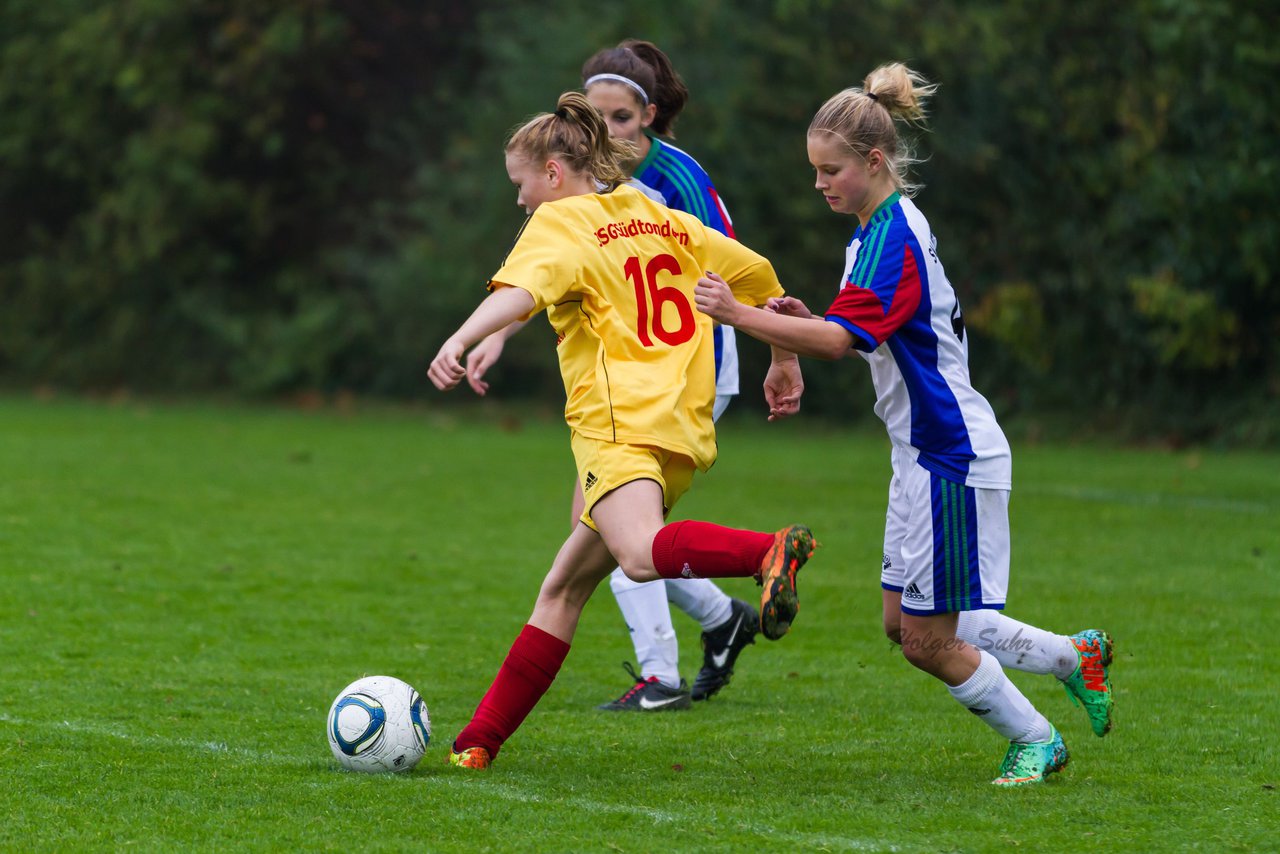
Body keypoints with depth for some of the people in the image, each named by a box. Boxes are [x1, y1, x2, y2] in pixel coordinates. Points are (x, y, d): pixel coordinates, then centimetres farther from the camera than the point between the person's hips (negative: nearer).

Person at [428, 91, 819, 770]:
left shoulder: (560, 222, 2)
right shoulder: (664, 219, 24)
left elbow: (520, 288, -19)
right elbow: (756, 275, 28)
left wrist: (460, 341, -33)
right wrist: (784, 363, 38)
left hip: (618, 420, -8)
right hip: (685, 432, 8)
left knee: (641, 553, -32)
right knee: (564, 586, 13)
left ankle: (771, 551, -52)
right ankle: (482, 737, 15)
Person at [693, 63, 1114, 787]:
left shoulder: (895, 238, -20)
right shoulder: (877, 230, 11)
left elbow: (840, 340, -32)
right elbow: (862, 335, 18)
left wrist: (740, 314, -35)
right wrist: (803, 320, 0)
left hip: (954, 458, -10)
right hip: (927, 452, 10)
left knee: (927, 639, -2)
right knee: (908, 625, 13)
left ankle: (1036, 740, 16)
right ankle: (1076, 656, 23)